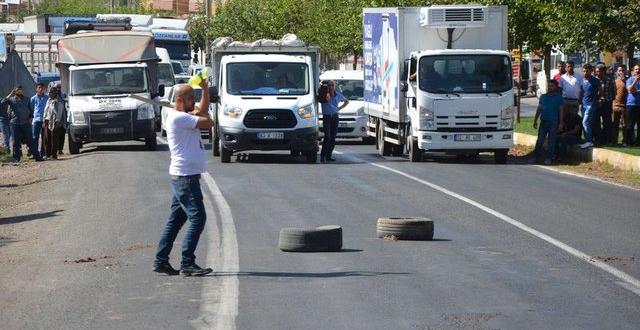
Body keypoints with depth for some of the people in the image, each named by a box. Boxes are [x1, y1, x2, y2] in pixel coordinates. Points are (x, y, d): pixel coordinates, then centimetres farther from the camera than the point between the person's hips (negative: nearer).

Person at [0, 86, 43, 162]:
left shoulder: (26, 100, 13)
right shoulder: (12, 100, 5)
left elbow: (30, 110, 19)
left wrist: (30, 118, 4)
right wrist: (10, 95, -11)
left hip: (26, 123, 1)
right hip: (15, 124, -1)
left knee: (30, 140, 0)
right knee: (16, 142, 3)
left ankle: (37, 156, -1)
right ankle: (16, 158, 10)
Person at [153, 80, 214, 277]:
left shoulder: (184, 116, 16)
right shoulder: (179, 117, -15)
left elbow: (203, 111, 28)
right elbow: (208, 123, -17)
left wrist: (205, 89, 16)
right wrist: (197, 114, 2)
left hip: (183, 177, 10)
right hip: (185, 177, -10)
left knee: (176, 219, 12)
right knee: (197, 218, -12)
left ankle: (161, 261, 15)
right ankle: (187, 264, -14)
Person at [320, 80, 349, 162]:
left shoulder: (338, 95, 9)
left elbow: (346, 101, 23)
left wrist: (340, 108, 11)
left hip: (335, 117, 4)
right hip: (326, 117, -4)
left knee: (333, 138, 3)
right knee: (327, 137, -16)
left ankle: (329, 156, 11)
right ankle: (322, 156, -15)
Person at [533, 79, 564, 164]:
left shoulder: (559, 98, 2)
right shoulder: (543, 96, 11)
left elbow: (561, 110, 1)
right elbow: (539, 109, 14)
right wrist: (535, 120, 9)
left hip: (553, 122, -3)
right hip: (543, 121, 3)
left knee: (551, 141, 0)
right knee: (540, 140, 1)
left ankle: (549, 158, 4)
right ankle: (537, 157, 5)